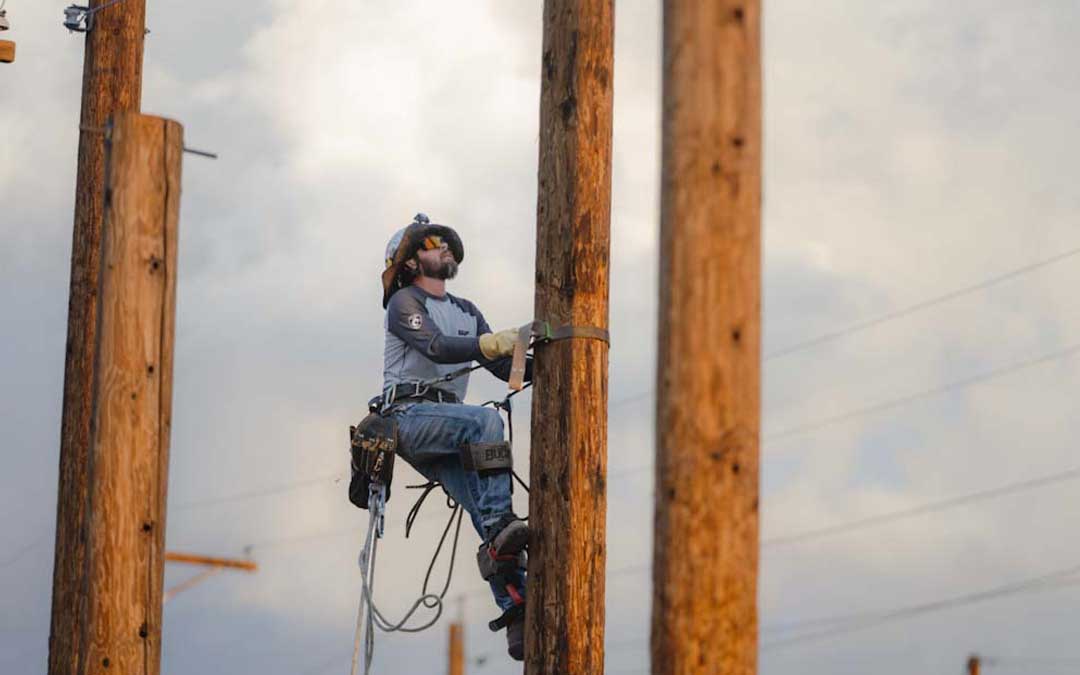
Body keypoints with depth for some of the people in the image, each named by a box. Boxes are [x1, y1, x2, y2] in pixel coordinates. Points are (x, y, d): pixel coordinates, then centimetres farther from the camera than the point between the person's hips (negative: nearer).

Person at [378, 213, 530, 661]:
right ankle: (501, 528, -41)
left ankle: (518, 621, -19)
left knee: (490, 517, -11)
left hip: (444, 431, 7)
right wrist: (491, 343, -33)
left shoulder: (466, 313, 24)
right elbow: (436, 348, -18)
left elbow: (505, 368, 16)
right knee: (486, 420, -34)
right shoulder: (405, 302, 1)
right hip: (408, 416, -7)